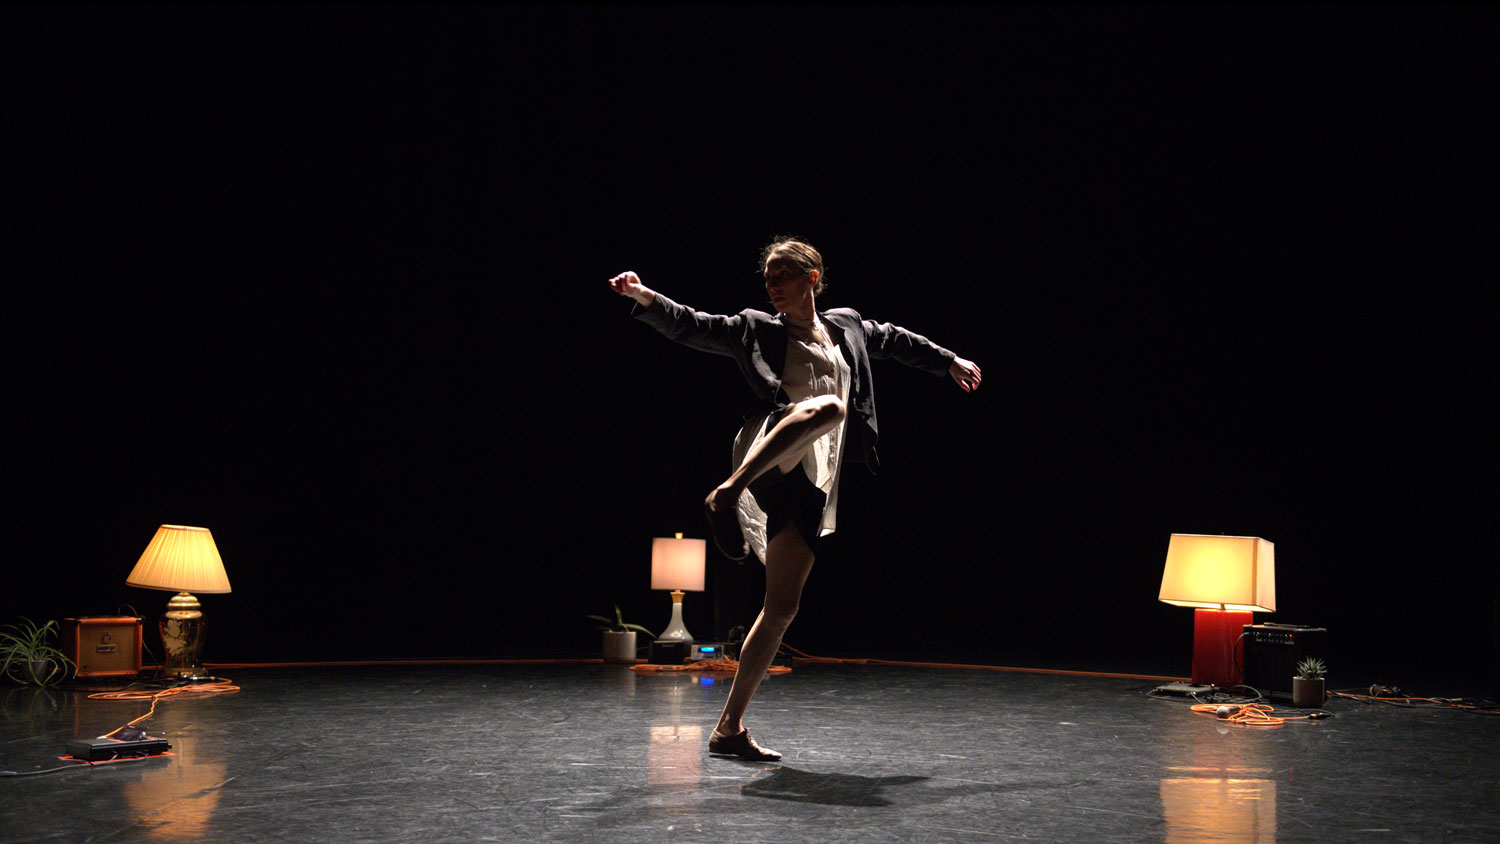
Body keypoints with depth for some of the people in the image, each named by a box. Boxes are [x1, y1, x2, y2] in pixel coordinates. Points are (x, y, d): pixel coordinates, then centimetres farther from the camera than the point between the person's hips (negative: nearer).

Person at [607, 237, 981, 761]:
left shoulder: (847, 326, 21)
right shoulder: (757, 329, 10)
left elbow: (893, 340, 38)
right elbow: (690, 326, 1)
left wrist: (948, 361, 50)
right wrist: (644, 298, -16)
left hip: (813, 484, 5)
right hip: (770, 460, -4)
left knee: (783, 607, 0)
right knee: (828, 407, -36)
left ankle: (729, 728, 7)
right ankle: (727, 493, -38)